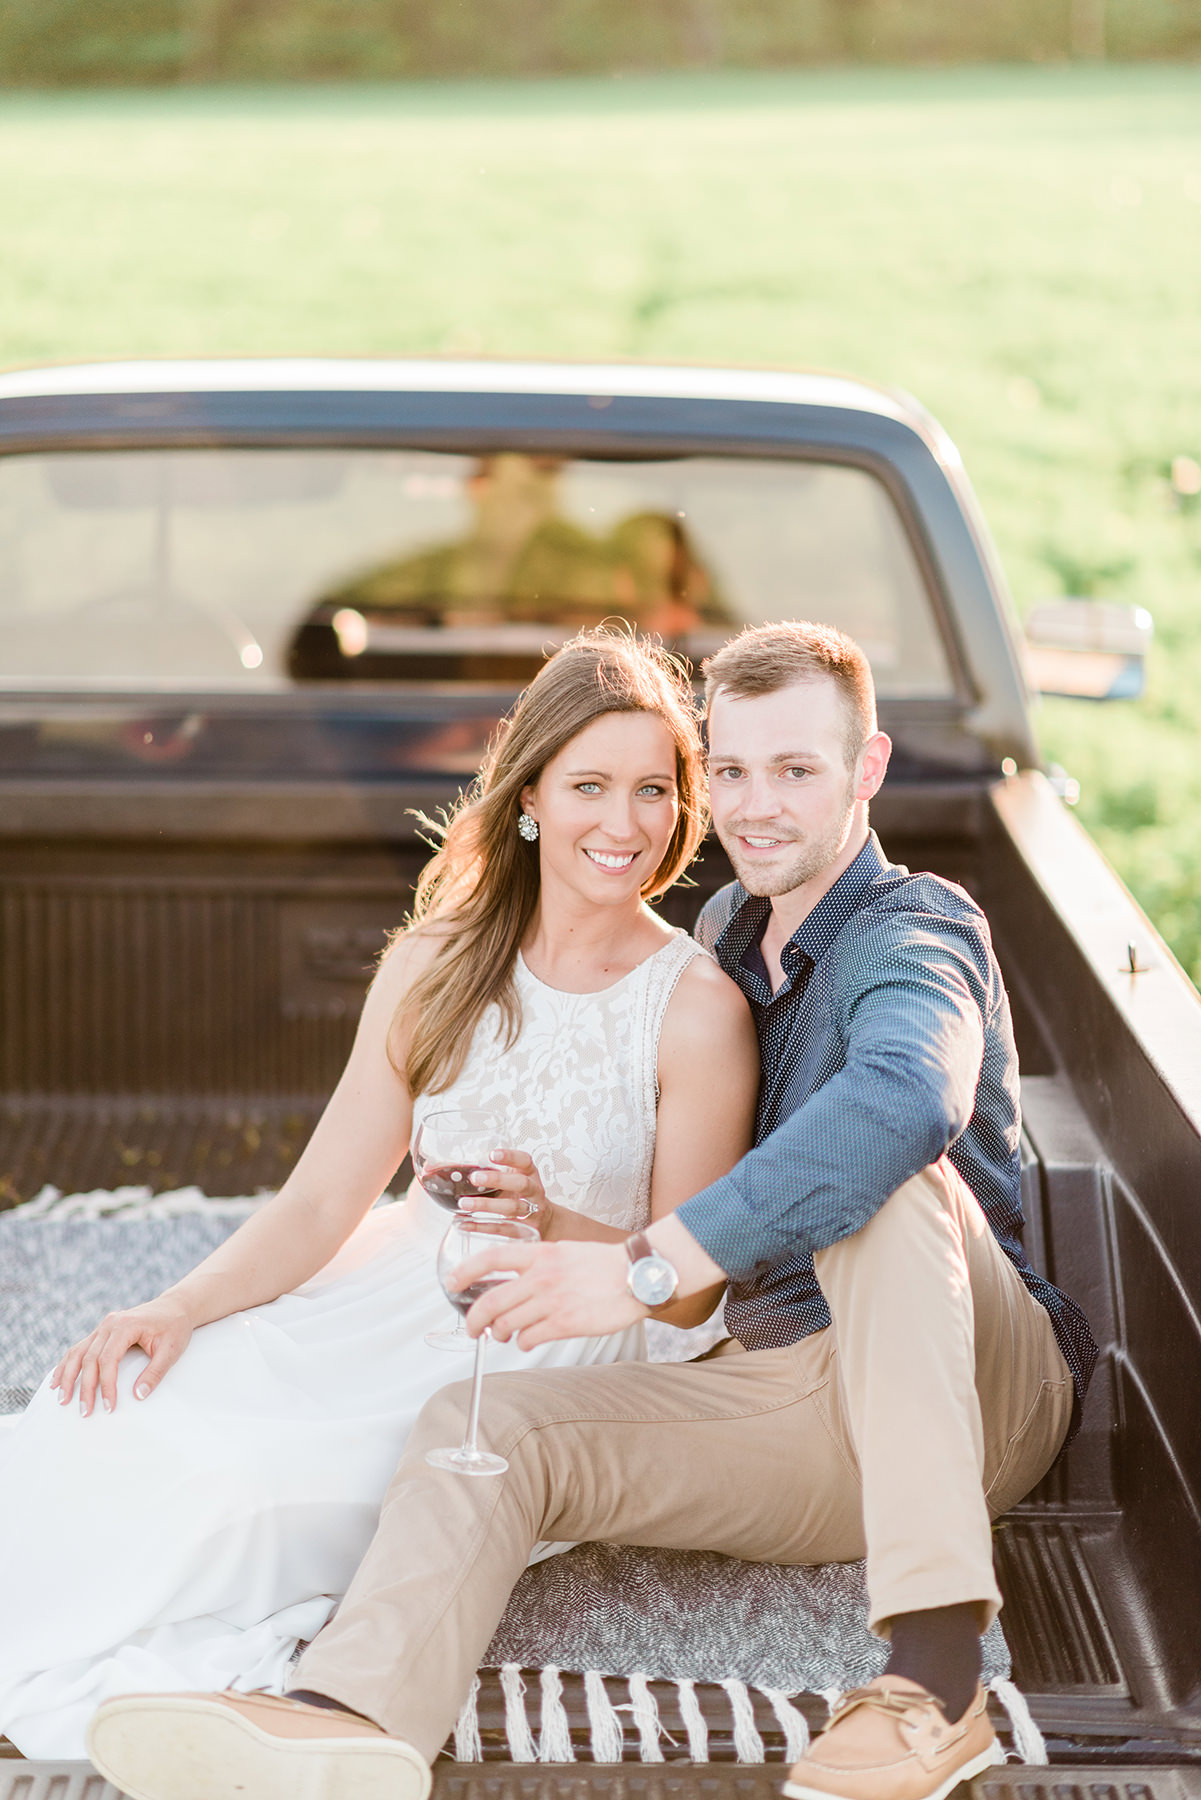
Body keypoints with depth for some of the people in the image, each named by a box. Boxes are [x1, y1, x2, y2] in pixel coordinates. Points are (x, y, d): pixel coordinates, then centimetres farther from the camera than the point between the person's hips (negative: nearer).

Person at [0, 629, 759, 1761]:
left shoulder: (696, 1010, -11)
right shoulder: (441, 965, 2)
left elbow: (690, 1291, -6)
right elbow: (322, 1201, 2)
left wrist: (554, 1225, -25)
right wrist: (181, 1309, -14)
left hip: (555, 1367, -5)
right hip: (393, 1301, 5)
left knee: (223, 1473, -25)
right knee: (114, 1407, -19)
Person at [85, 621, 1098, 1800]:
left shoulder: (915, 929, -10)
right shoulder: (729, 929, 15)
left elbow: (902, 1098, -35)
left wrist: (646, 1269, -38)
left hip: (984, 1389, -6)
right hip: (782, 1386, 6)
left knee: (874, 1172, -35)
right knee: (483, 1423, -14)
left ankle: (937, 1674, -41)